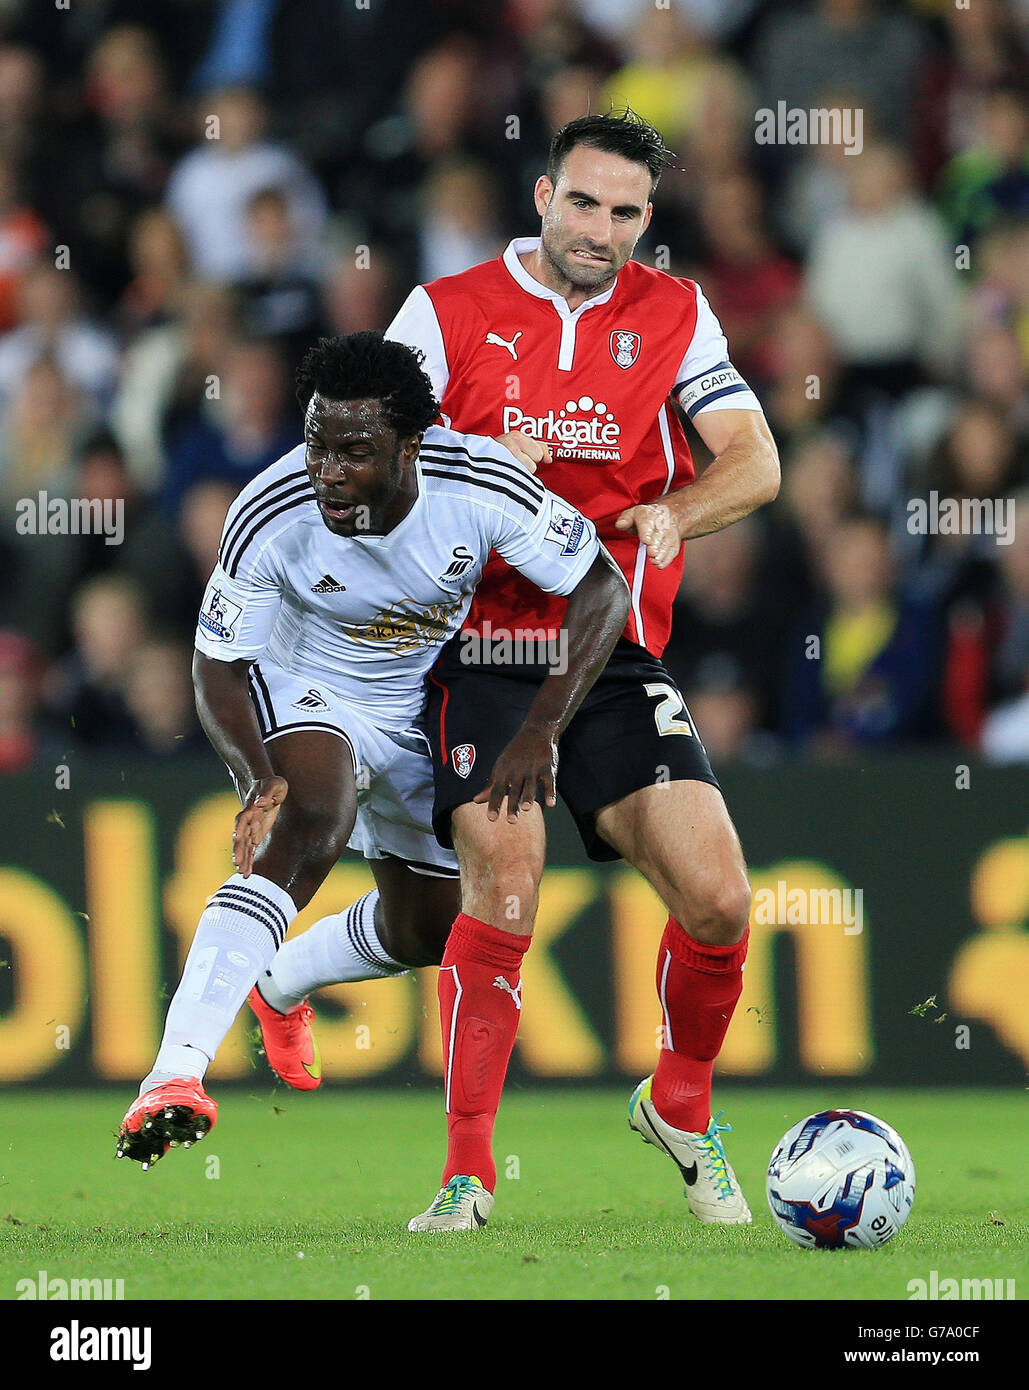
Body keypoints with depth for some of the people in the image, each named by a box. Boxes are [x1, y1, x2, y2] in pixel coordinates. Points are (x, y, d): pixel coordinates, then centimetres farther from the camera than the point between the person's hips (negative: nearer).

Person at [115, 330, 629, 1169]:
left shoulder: (481, 487, -30)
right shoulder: (270, 518, -31)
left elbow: (602, 590, -23)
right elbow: (219, 668, -20)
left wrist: (541, 732, -32)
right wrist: (258, 778, -39)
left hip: (432, 707, 4)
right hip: (309, 696, -4)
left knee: (427, 931, 17)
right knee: (308, 827, -36)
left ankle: (277, 982, 51)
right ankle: (175, 1076, -45)